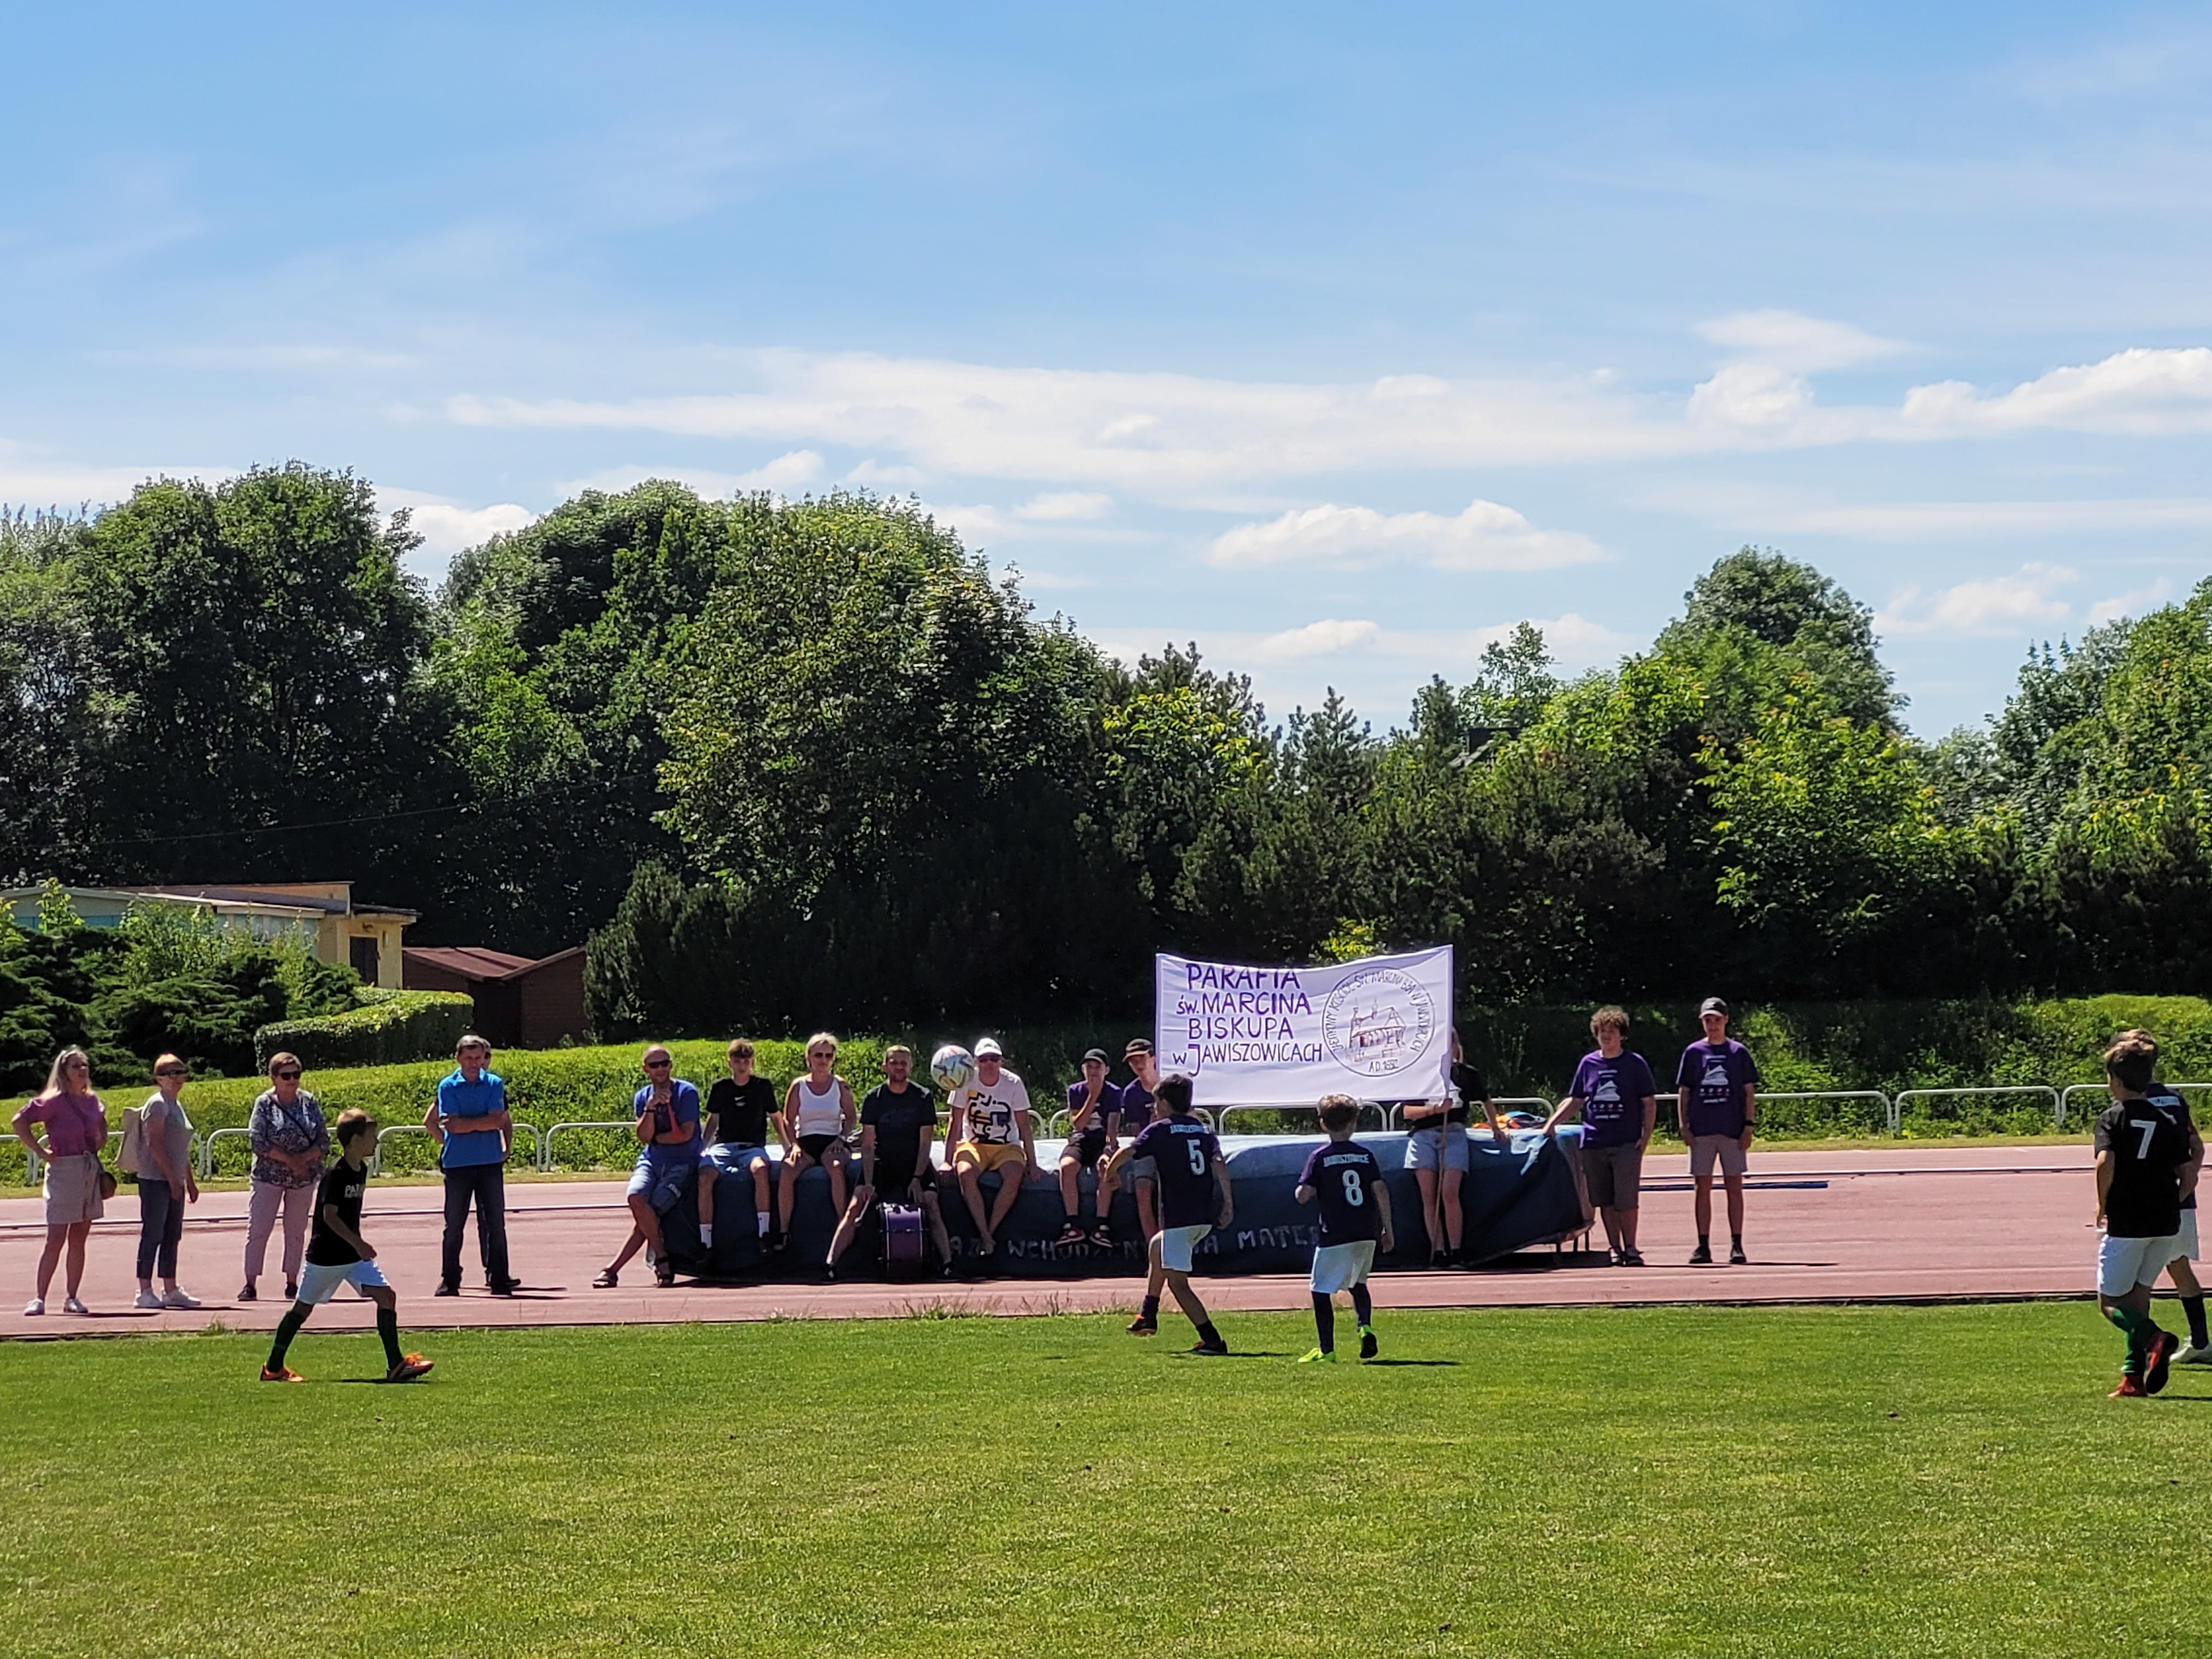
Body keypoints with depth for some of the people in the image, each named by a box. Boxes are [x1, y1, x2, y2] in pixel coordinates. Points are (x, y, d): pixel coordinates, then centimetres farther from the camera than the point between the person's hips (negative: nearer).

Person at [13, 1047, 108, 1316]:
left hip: (91, 1170, 6)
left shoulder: (92, 1100, 10)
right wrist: (40, 1152, -14)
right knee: (56, 1239, -7)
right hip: (64, 1170, -6)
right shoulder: (54, 1101, -9)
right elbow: (20, 1122, -14)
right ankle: (39, 1298, -3)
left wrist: (101, 1143, 17)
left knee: (79, 1239, 7)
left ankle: (72, 1297, 12)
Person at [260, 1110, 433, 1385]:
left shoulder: (361, 1170, 6)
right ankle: (273, 1367, 18)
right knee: (303, 1306, 5)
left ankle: (396, 1365, -4)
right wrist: (358, 1243, -28)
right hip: (326, 1256, -7)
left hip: (354, 1255, 7)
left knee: (386, 1296, -5)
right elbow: (329, 1215, -23)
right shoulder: (336, 1174, -19)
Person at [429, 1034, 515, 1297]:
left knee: (495, 1223, 2)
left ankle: (498, 1278, 6)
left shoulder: (494, 1084, 4)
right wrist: (482, 1123, -7)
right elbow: (453, 1126, -9)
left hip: (490, 1163, 1)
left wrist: (465, 1124, -8)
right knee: (454, 1225, 3)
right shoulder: (447, 1086, 1)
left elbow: (499, 1121, -8)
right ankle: (449, 1280, 9)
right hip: (457, 1165, -1)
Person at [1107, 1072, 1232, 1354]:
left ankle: (1212, 1340, -16)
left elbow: (1127, 1153, -7)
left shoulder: (1160, 1129, 0)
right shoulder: (1204, 1131, 14)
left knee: (1177, 1282, -5)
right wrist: (1228, 1203, -7)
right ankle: (1148, 1317, 37)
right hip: (1205, 1219, 8)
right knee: (1157, 1247, 32)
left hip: (1179, 1217, -8)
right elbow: (1219, 1163, -1)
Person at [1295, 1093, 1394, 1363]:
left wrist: (1315, 1192, 14)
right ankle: (1365, 1326, 1)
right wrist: (1387, 1229, 5)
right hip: (1366, 1234, 4)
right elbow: (1381, 1191, -1)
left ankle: (1326, 1349, 0)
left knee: (1322, 1290, 3)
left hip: (1335, 1236, -4)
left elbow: (1303, 1195, -10)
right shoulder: (1365, 1155, 5)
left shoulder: (1320, 1158, -3)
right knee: (1358, 1284, 24)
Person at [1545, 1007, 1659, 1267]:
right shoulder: (1588, 1064, 11)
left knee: (1626, 1200, -8)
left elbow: (1649, 1103, 5)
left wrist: (1646, 1136, -5)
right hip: (1594, 1142, 3)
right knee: (1605, 1201, 5)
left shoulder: (1635, 1064, 3)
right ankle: (1614, 1248, 13)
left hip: (1627, 1143, -3)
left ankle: (1630, 1248, 0)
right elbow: (1575, 1101, 16)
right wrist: (1552, 1123, 4)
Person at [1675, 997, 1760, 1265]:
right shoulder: (1694, 1052, 8)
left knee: (1734, 1187, 1)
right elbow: (1683, 1092, 8)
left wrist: (1749, 1125, -4)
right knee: (1703, 1188, 2)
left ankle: (1737, 1246, 3)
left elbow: (1749, 1092, 5)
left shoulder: (1738, 1052, 5)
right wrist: (1684, 1126, -1)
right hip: (1701, 1131, 1)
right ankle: (1703, 1246, 5)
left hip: (1733, 1130, -1)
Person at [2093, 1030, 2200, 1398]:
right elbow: (2189, 1178, 3)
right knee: (2139, 1295, 16)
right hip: (2167, 1224, 5)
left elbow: (2105, 1162, -22)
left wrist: (2102, 1204, -7)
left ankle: (2154, 1339, -23)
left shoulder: (2113, 1118, -6)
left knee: (2110, 1302, 4)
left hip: (2126, 1224, -5)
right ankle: (2134, 1378, 9)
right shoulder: (2171, 1119, 7)